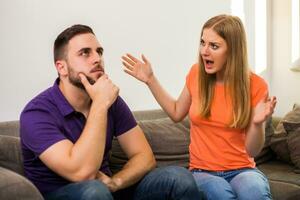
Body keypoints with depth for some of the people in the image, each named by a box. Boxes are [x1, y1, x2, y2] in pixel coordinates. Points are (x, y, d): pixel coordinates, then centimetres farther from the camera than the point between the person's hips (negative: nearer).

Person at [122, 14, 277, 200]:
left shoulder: (255, 85, -9)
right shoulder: (197, 74, -1)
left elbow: (252, 151, -7)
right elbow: (176, 113, 17)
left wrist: (257, 123, -28)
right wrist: (151, 80, 10)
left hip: (242, 170, -1)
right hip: (203, 172, 2)